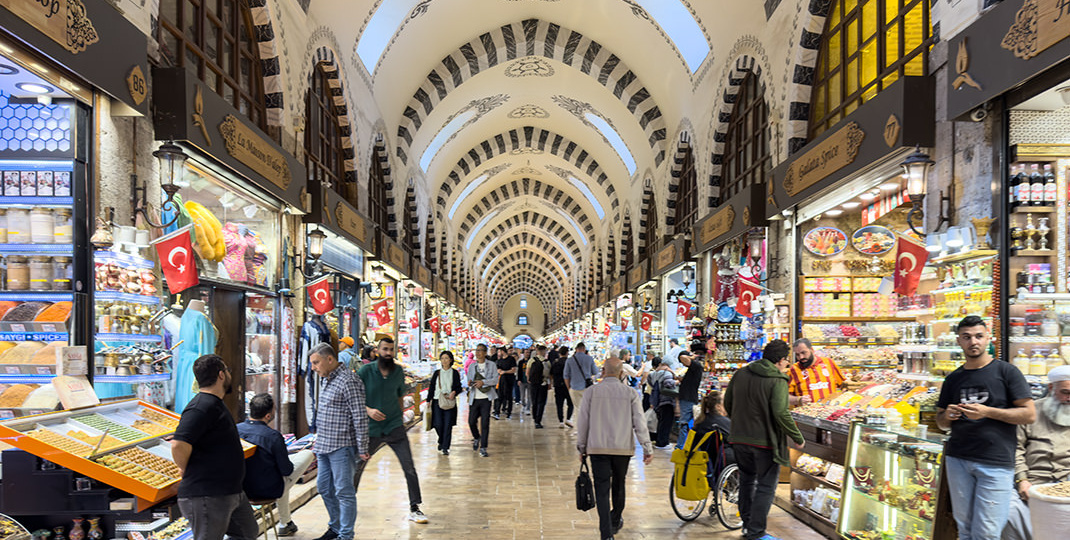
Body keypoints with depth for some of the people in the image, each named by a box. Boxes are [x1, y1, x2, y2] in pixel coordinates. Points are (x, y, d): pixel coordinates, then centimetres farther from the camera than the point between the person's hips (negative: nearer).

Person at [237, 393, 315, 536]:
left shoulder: (236, 429, -11)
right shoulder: (273, 436, -27)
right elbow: (287, 470, -18)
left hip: (243, 489, 6)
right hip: (270, 491, -6)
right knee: (308, 454, 10)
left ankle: (285, 523, 45)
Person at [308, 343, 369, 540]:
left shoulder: (348, 381, -16)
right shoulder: (325, 380, 13)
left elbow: (360, 417, -18)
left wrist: (362, 448, -17)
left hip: (342, 447, -9)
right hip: (324, 446, 9)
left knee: (344, 492, -1)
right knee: (324, 488, 17)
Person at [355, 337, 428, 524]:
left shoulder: (398, 371, 1)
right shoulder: (366, 371, -8)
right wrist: (367, 410, -21)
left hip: (394, 427, 1)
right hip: (371, 429, -1)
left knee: (409, 467, -7)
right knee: (357, 468, 13)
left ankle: (414, 509, 3)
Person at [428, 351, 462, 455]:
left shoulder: (454, 373, 5)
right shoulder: (437, 373, 11)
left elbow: (459, 387, 4)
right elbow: (432, 387, 13)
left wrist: (454, 392, -16)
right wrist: (429, 400, 8)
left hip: (449, 402, -1)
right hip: (437, 401, 1)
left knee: (448, 425, -6)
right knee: (438, 424, -5)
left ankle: (445, 448, 2)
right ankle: (441, 441, 23)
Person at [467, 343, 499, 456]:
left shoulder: (491, 365, 3)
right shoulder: (472, 366, 12)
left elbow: (495, 379, -6)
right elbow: (468, 379, 12)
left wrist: (483, 382, -21)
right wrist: (469, 383, -12)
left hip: (486, 397, -3)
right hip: (474, 398, 3)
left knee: (485, 423, -4)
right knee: (471, 421, 2)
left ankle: (483, 448, 2)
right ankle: (476, 438, 32)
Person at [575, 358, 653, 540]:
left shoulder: (591, 392, -2)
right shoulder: (630, 393, 0)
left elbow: (582, 422, 1)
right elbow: (639, 422, -3)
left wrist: (581, 447, 10)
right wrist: (647, 449, 1)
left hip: (598, 448, -2)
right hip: (623, 447, 2)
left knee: (602, 489, -2)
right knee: (618, 485, 20)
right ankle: (615, 521, 38)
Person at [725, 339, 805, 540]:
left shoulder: (740, 373, 5)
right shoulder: (778, 381, -14)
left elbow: (727, 403, 12)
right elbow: (781, 413, -22)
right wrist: (797, 438, -12)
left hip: (739, 439, 6)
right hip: (765, 441, -6)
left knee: (746, 480, 22)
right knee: (766, 486, 4)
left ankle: (747, 524, 31)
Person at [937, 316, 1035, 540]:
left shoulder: (1006, 371, 1)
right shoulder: (953, 379, 13)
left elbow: (1029, 414, -4)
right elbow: (941, 422, 20)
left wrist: (987, 412, -15)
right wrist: (948, 416, -4)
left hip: (995, 463, -4)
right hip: (958, 460, 4)